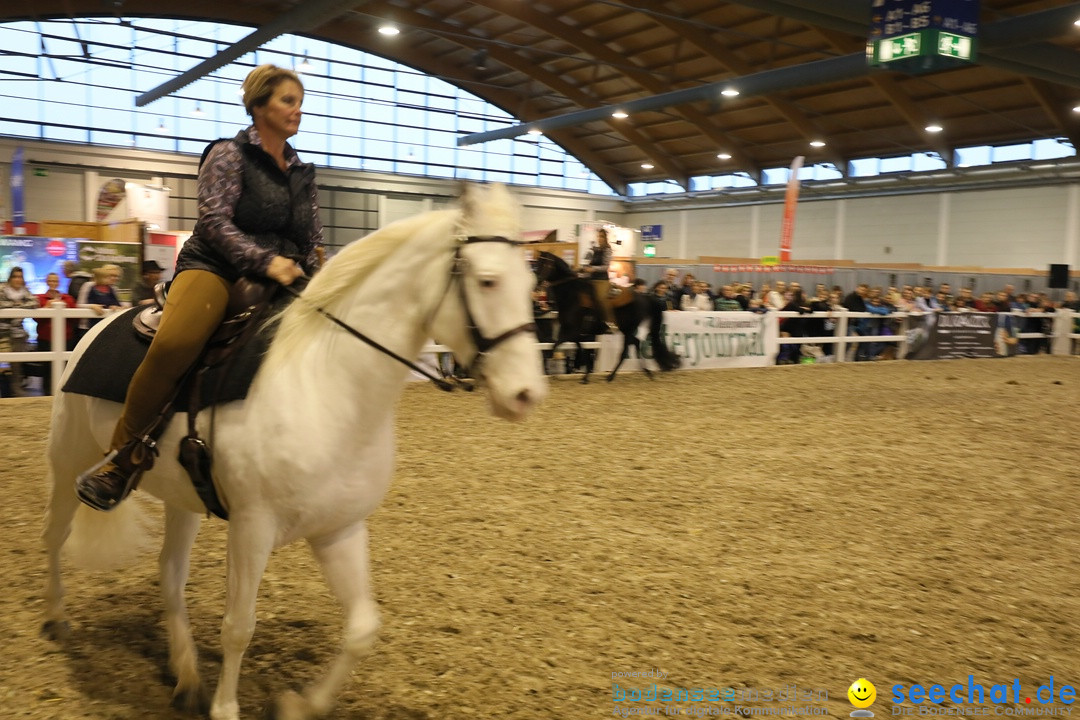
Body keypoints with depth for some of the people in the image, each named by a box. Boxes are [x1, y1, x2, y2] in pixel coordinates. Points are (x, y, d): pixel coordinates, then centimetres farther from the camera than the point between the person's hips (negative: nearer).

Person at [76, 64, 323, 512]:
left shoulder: (302, 173, 18)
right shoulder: (228, 156, 1)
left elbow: (314, 240, 21)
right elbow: (214, 222, -10)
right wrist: (264, 261, -22)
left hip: (282, 278, 6)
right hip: (216, 269, -6)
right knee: (173, 342, -35)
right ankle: (125, 453, -16)